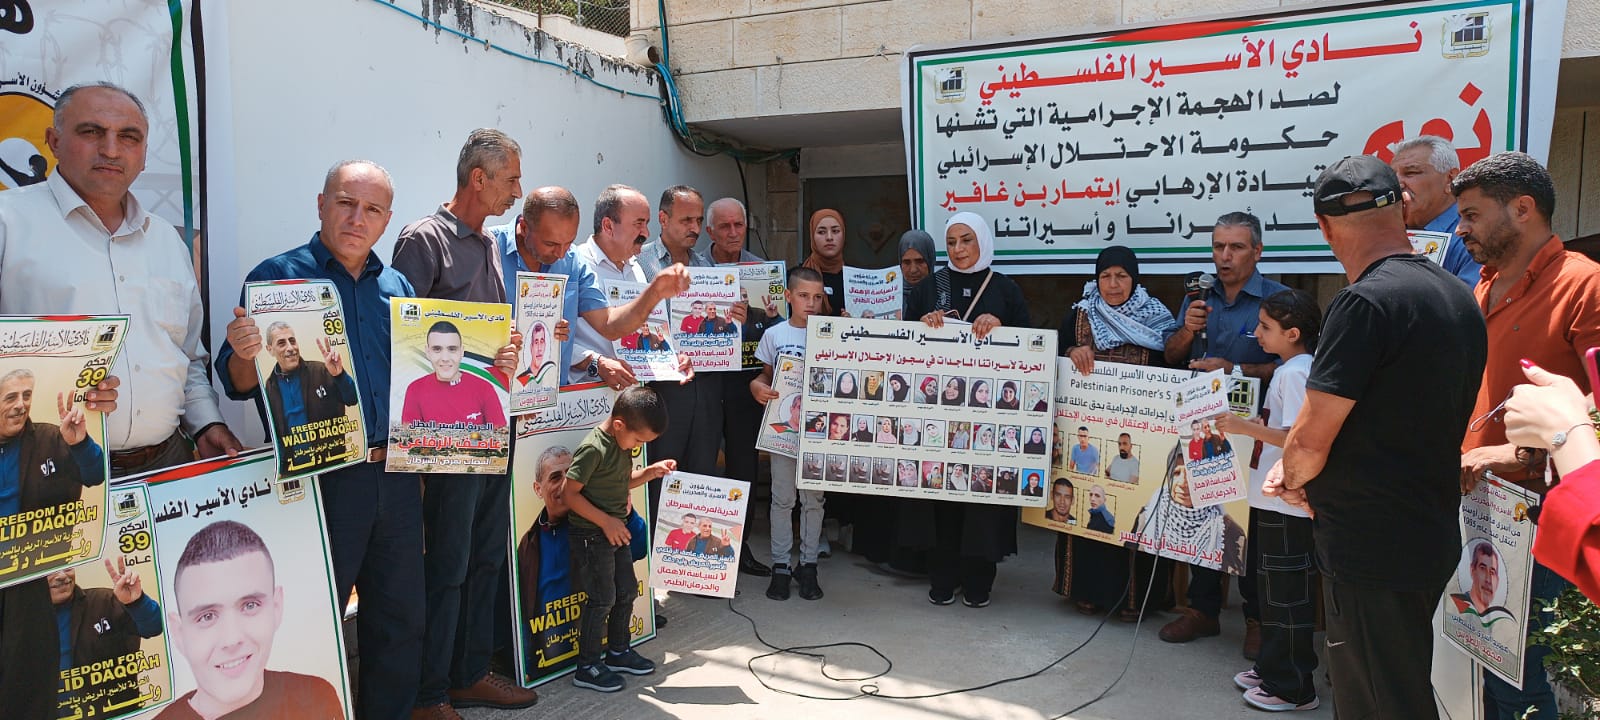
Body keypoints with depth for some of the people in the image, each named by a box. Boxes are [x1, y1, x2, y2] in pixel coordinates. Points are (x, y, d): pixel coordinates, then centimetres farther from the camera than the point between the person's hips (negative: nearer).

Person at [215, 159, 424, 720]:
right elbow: (239, 383, -5)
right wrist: (244, 354, -27)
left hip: (395, 475, 5)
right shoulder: (276, 277, -2)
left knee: (401, 618, 13)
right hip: (320, 478, -5)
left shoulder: (398, 287, 12)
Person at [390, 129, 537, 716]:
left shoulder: (489, 245, 16)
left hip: (493, 421, 8)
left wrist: (513, 346, 4)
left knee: (487, 554, 14)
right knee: (447, 564, -1)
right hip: (448, 427, -8)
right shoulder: (423, 240, -8)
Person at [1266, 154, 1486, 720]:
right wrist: (1306, 470, 11)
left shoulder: (1366, 302, -21)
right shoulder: (1458, 297, 8)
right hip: (1431, 539, 9)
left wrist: (1295, 482, 1)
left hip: (1372, 547, -9)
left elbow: (1309, 440, -21)